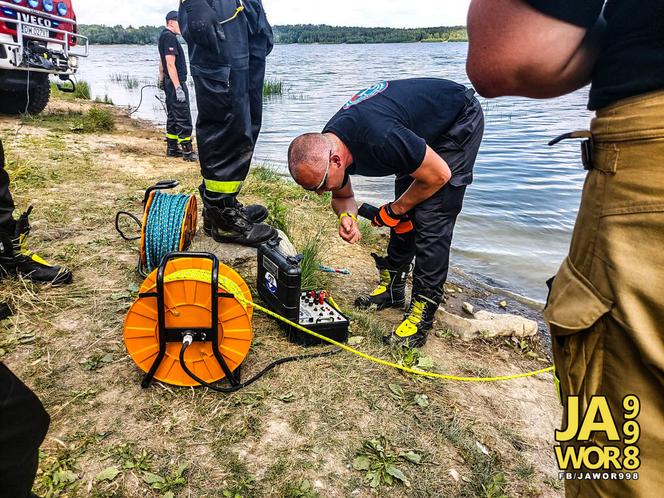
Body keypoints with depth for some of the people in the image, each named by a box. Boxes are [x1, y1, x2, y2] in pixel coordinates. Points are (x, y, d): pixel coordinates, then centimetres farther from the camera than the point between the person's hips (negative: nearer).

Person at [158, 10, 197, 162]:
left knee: (172, 116, 13)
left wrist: (162, 80, 30)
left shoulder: (163, 36, 16)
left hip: (170, 82, 11)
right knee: (183, 117, -8)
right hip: (176, 82, -11)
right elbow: (170, 64, -23)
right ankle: (187, 151, -7)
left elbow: (162, 62, 24)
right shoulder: (170, 37, -16)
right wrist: (178, 88, -25)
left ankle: (172, 148, 18)